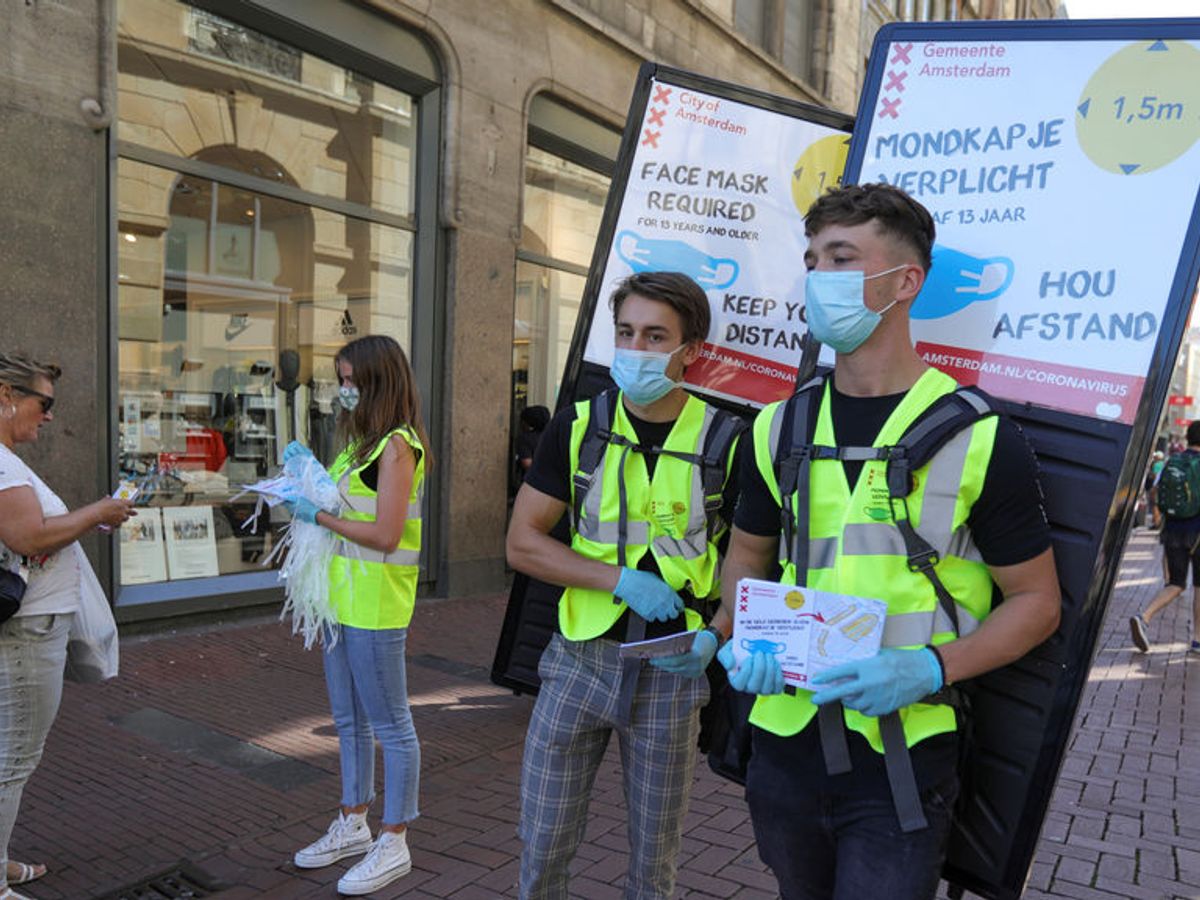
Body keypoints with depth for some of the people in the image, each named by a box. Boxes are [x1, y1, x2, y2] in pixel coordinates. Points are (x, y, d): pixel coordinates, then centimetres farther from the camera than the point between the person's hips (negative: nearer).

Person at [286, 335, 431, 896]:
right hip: (342, 598, 10)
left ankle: (393, 844, 17)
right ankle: (353, 826, 35)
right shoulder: (361, 442, 15)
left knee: (390, 725, 3)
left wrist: (318, 516, -15)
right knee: (350, 721, 20)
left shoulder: (397, 446, -15)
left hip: (376, 605, -10)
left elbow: (385, 535, -21)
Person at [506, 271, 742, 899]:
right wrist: (621, 578, -15)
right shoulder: (578, 427, -2)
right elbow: (522, 543, -4)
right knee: (542, 846, 10)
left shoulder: (725, 442, -6)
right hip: (579, 658, 1)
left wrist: (715, 636, -17)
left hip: (671, 672, -1)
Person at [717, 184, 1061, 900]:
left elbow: (1036, 601, -4)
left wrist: (929, 667, -20)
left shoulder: (981, 437, -10)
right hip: (785, 745, 5)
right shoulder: (780, 428, 2)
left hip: (904, 761, -4)